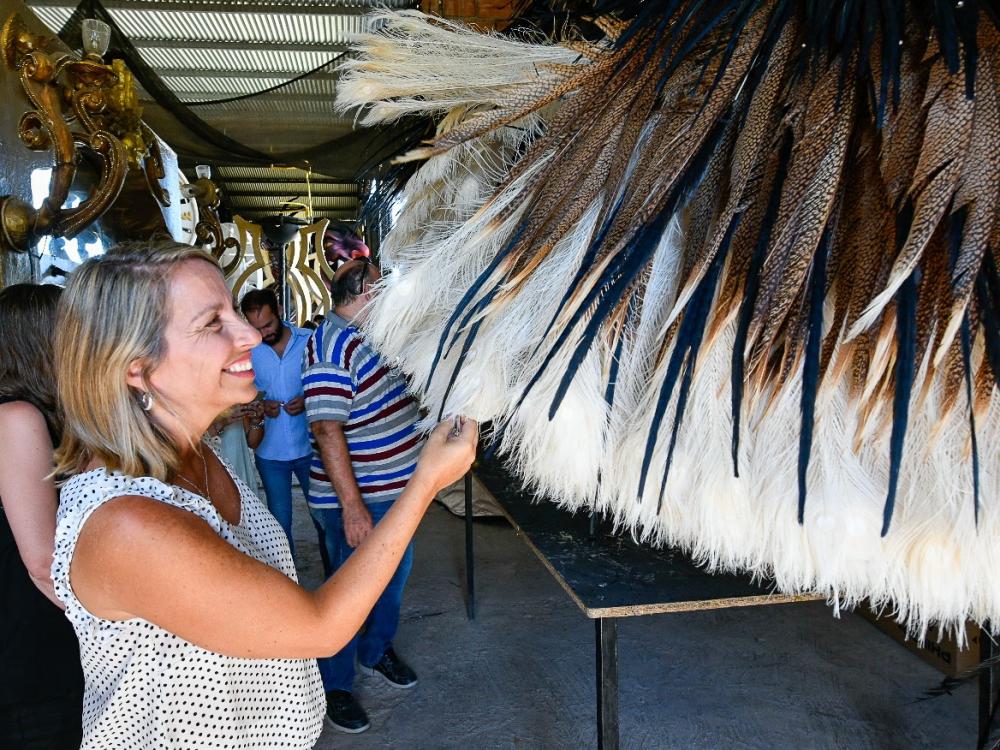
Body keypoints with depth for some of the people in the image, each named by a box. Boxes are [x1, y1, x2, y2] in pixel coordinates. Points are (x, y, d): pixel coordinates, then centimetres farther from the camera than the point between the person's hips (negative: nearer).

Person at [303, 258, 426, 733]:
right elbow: (327, 430, -27)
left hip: (394, 490, 9)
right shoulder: (331, 344, -22)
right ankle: (336, 686, 27)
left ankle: (377, 651, 46)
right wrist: (352, 506, -29)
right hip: (357, 499, -9)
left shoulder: (369, 337, 7)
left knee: (394, 576, 23)